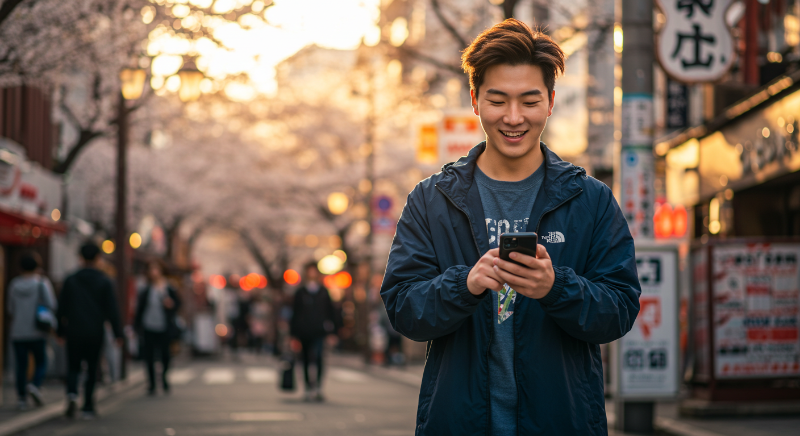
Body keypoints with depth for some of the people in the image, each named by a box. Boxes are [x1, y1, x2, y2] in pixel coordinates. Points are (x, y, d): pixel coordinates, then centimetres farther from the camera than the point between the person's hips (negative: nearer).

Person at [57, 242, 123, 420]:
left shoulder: (70, 280, 2)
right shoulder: (104, 281, -2)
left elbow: (62, 308, 5)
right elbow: (112, 309, -5)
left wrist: (61, 331, 14)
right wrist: (118, 333, -2)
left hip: (74, 332, 1)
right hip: (95, 333, -1)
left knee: (73, 367, 10)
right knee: (92, 369, 8)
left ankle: (72, 393, -19)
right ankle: (88, 407, 10)